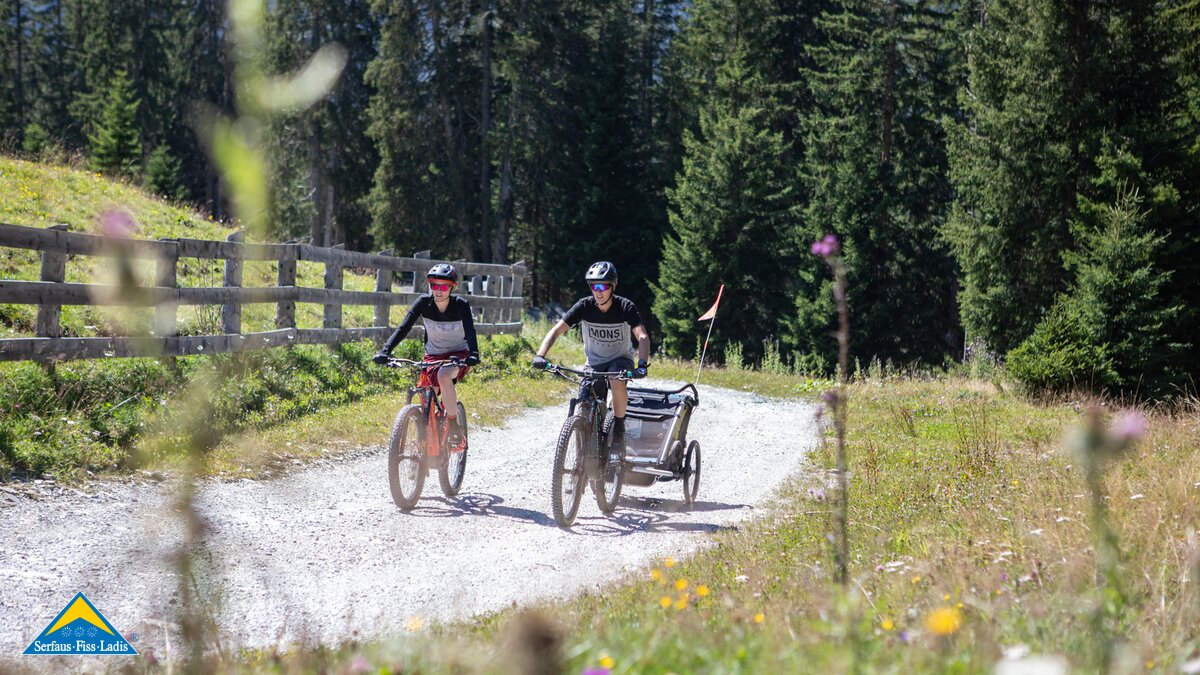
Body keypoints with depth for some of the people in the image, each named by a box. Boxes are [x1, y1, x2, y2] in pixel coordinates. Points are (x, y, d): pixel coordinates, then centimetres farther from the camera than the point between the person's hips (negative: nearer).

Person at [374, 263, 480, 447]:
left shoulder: (461, 305, -20)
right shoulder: (424, 303, -16)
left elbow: (470, 331, -32)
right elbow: (404, 327, -23)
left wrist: (473, 354, -52)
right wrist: (385, 350, -38)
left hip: (458, 353, -3)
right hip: (433, 354, 3)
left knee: (444, 375, -35)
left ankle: (453, 425, -23)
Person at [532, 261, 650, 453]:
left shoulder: (626, 307, -19)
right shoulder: (584, 306, -15)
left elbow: (642, 336, -31)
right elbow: (556, 330, -20)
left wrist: (642, 364, -49)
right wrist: (540, 355, -37)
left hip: (621, 359, -2)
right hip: (594, 363, 2)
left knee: (617, 381, -35)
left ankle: (619, 428, -15)